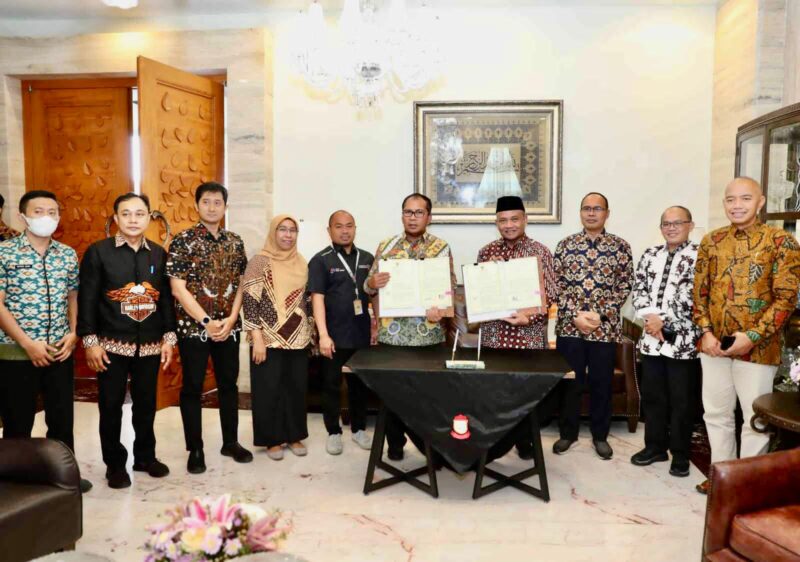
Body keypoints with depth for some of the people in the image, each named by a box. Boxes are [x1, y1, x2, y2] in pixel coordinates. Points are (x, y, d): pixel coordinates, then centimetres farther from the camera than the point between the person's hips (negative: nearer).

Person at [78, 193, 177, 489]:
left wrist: (169, 337, 3)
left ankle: (145, 456, 31)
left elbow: (166, 297, 7)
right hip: (111, 344, -2)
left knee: (146, 403, 13)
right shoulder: (98, 252, -4)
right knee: (111, 405, 7)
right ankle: (115, 463, 24)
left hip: (150, 344, 3)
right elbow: (87, 299, -6)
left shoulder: (159, 254, 5)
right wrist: (90, 341, -10)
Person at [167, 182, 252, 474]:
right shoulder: (183, 240, -7)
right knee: (192, 387, 6)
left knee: (228, 384, 13)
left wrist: (231, 319, -6)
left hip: (229, 327, 4)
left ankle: (231, 441, 27)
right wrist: (206, 321, -16)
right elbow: (178, 288, -11)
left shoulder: (235, 242, 6)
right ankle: (195, 449, 19)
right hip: (193, 326, -4)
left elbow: (241, 284, 7)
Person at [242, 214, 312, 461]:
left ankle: (294, 435, 25)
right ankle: (272, 439, 19)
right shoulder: (260, 261, -8)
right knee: (269, 389, 4)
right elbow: (249, 300, -12)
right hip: (269, 338, -5)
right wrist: (257, 338, -17)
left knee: (297, 387, 11)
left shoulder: (301, 263, 8)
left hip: (298, 338, 5)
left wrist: (310, 331, 12)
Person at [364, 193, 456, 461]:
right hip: (391, 333, 2)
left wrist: (440, 308, -23)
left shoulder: (441, 248, 3)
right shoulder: (385, 246, 9)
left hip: (428, 333, -2)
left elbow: (450, 286, -4)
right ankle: (395, 442, 26)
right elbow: (369, 286, 11)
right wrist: (372, 282, -12)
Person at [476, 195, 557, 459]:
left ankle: (524, 440, 26)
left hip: (529, 335, -2)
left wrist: (528, 318, -18)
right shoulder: (486, 252, 6)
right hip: (494, 334, 2)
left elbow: (550, 295, -5)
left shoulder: (540, 252, -1)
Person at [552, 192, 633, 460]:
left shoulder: (620, 246, 2)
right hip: (569, 325, 0)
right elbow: (556, 284, 0)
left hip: (605, 327, 0)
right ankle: (568, 433, 24)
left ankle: (600, 436, 26)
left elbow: (625, 286, -1)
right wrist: (575, 315, -12)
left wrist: (600, 315, -12)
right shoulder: (566, 244, 3)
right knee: (569, 382, 9)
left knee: (602, 384, 10)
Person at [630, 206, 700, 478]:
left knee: (681, 400, 6)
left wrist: (663, 322, -14)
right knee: (652, 395, 14)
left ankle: (680, 454, 21)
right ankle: (655, 446, 28)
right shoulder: (650, 255, 11)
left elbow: (692, 299, -14)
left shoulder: (699, 256, -6)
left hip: (683, 341, -5)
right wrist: (650, 316, -9)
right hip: (651, 339, 5)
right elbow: (638, 288, 7)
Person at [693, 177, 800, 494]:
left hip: (757, 347, -4)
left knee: (755, 418, 7)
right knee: (716, 413, 15)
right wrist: (706, 332, -5)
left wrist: (752, 337, -18)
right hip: (714, 345, 4)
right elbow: (699, 291, 8)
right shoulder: (711, 241, 6)